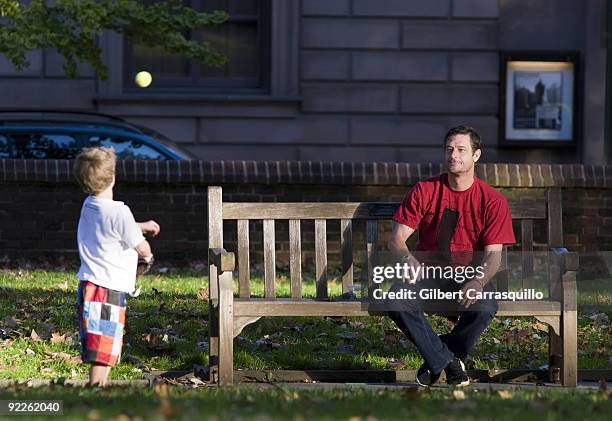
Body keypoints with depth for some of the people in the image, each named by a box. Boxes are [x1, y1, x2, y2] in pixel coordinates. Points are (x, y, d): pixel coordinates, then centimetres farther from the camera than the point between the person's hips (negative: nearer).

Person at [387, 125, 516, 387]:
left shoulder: (492, 201, -1)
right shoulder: (424, 191, 3)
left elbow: (493, 256, -7)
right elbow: (396, 240, -1)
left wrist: (477, 282, -30)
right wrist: (408, 260, -26)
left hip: (470, 278, -1)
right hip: (428, 277, 1)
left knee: (485, 307, -35)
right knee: (397, 300, -32)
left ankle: (436, 361, -6)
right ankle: (448, 362, -15)